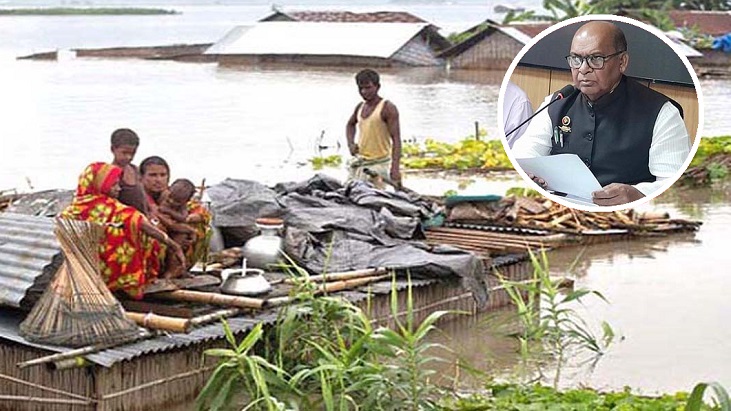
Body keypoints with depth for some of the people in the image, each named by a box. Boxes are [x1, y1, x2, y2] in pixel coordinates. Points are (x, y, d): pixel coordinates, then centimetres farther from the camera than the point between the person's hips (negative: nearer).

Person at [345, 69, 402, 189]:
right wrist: (350, 143, 13)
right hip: (358, 163, 8)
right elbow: (350, 124, 33)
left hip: (378, 163, -8)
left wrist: (395, 167, -27)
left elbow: (396, 139, -17)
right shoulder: (360, 107, 11)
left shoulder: (387, 108, -11)